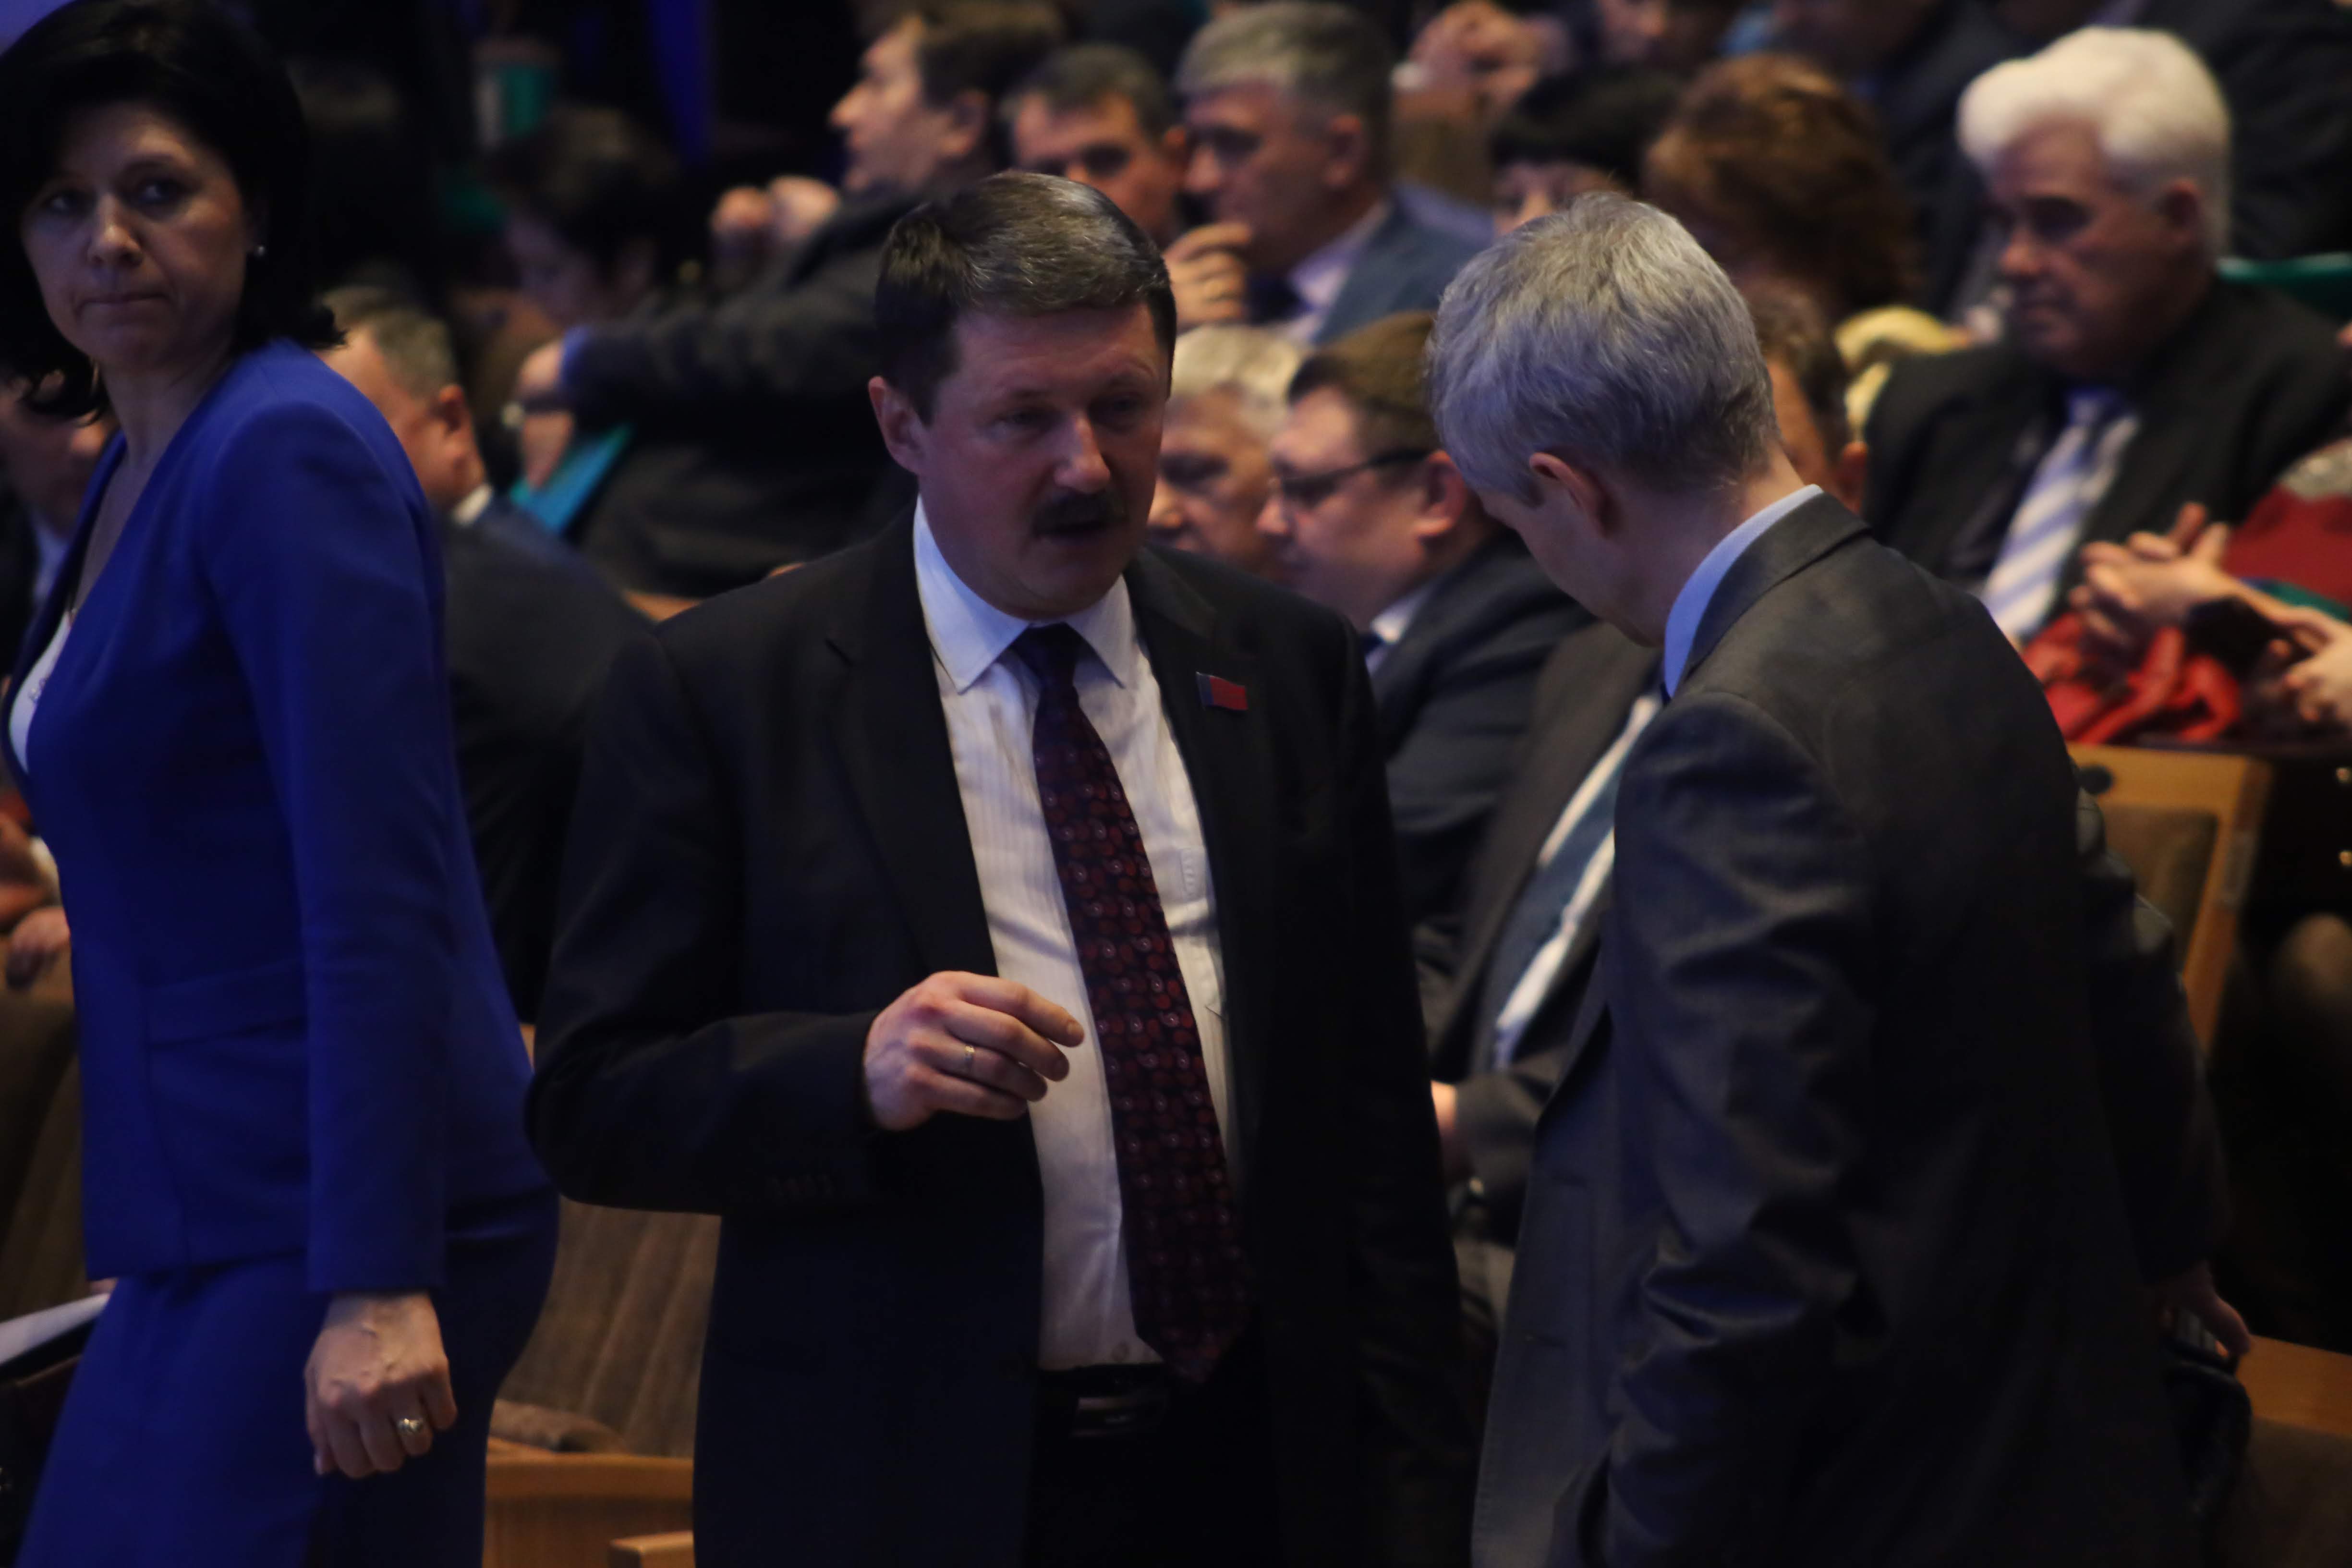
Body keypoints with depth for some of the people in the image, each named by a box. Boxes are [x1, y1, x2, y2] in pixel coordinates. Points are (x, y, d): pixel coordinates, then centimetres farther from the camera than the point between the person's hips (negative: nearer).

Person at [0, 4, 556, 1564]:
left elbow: (379, 893, -20)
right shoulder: (138, 472, 15)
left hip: (330, 1238, -9)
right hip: (207, 1230, 9)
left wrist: (380, 1283, -25)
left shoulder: (289, 454, -13)